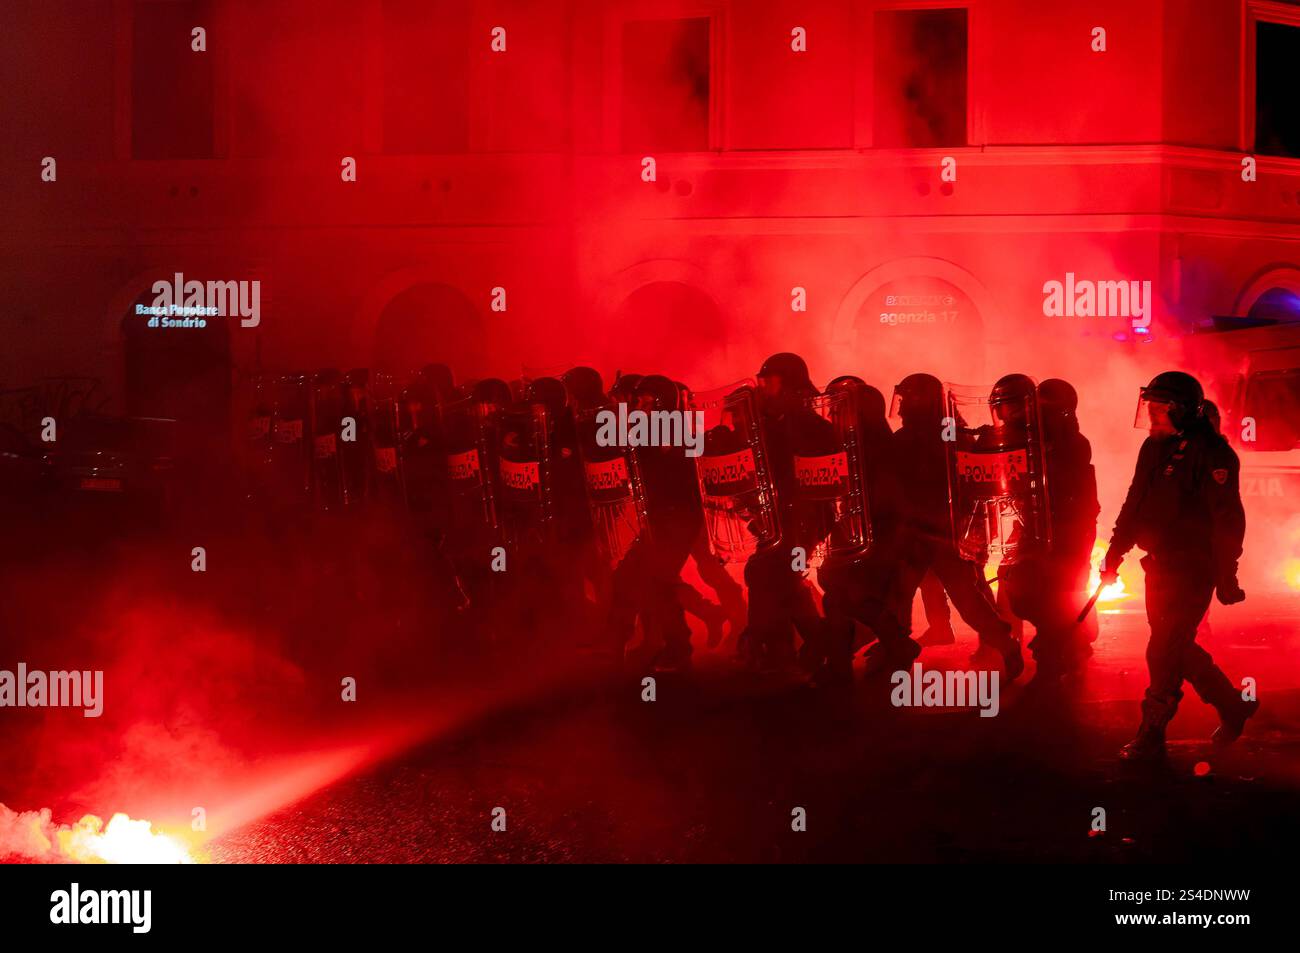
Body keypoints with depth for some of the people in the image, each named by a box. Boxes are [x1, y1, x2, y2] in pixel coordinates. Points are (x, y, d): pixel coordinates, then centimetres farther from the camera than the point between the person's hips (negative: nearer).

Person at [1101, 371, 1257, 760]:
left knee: (1165, 652, -7)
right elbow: (1135, 504, 18)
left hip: (1192, 571, -9)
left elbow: (1228, 519, -18)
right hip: (1161, 566, 9)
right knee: (1178, 647, 15)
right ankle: (1233, 707, 31)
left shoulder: (1209, 453, -17)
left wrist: (1226, 578, -19)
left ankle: (1151, 738, 2)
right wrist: (1115, 553, 17)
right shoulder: (1155, 448, 9)